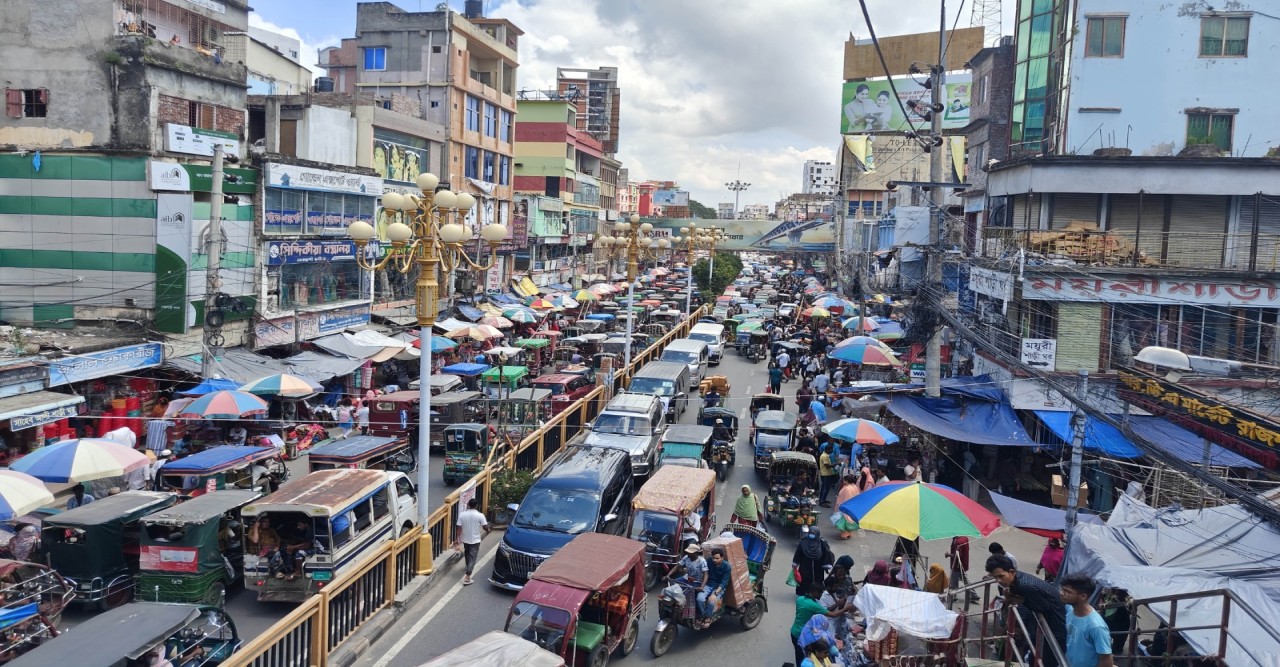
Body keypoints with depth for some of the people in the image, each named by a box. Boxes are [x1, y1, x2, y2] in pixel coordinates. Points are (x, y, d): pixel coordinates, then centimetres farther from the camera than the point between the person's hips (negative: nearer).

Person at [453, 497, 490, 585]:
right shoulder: (480, 515, -17)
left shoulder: (462, 514, -9)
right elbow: (485, 527, -12)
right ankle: (467, 578, -10)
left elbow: (459, 528, -7)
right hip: (475, 540, -4)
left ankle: (468, 568, 50)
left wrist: (457, 539, 1)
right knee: (472, 558, -1)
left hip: (465, 539, 4)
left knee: (467, 555, 27)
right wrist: (488, 530, 11)